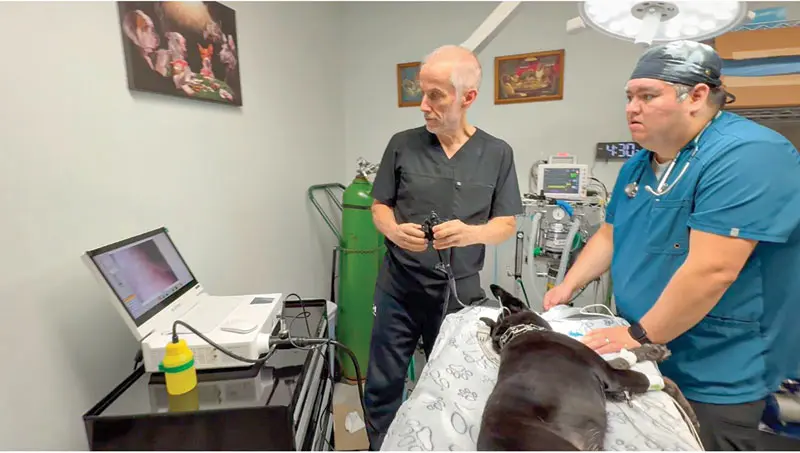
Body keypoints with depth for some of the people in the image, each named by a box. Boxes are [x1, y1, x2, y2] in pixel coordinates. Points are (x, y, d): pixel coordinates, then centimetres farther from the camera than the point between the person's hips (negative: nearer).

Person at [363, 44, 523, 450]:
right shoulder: (402, 145, -2)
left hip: (460, 291, 0)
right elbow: (379, 206, 4)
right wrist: (395, 231, -17)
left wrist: (471, 232, -21)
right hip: (399, 287, 1)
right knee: (383, 384, 13)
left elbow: (507, 224, 0)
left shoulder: (497, 154, -2)